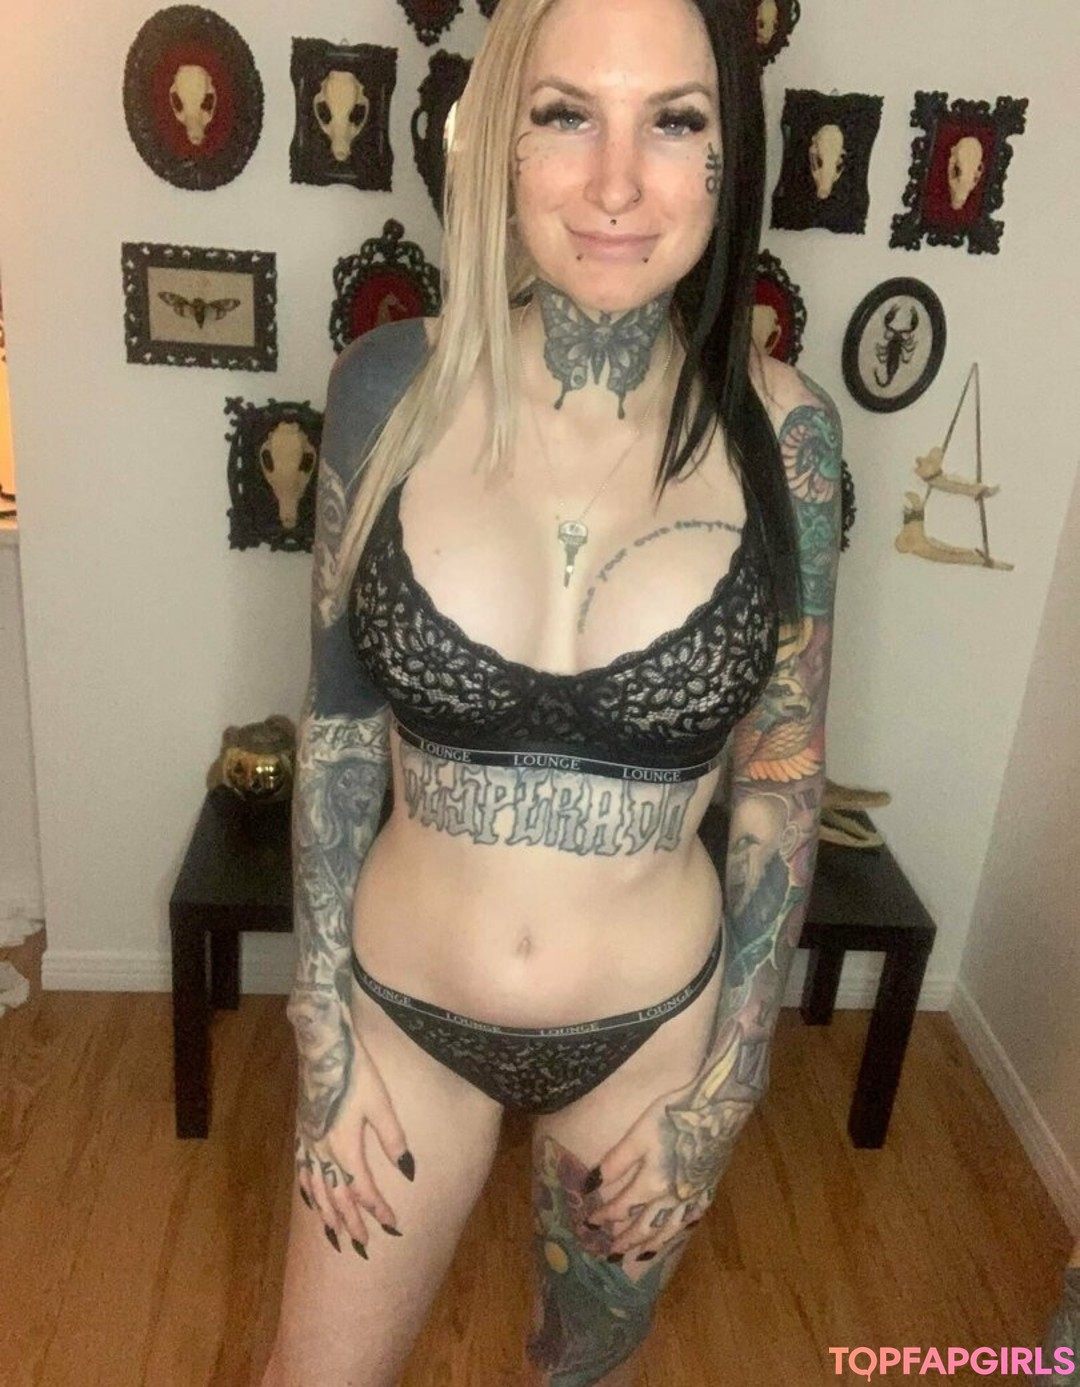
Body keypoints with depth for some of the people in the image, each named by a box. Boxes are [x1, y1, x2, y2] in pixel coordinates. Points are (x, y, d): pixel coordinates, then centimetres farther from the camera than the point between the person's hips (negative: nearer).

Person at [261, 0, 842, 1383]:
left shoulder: (781, 431, -13)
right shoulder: (393, 388, -13)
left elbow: (783, 772, -5)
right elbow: (338, 724, -6)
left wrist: (724, 1079, -2)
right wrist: (326, 1038, -3)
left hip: (654, 1027, 1)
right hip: (402, 1008, 0)